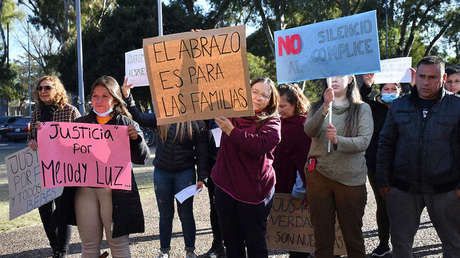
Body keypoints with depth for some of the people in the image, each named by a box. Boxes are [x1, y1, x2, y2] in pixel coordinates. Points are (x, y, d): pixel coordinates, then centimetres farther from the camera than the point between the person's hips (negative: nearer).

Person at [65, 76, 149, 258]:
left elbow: (141, 158, 0)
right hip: (85, 189, 3)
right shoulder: (81, 123, 12)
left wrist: (136, 138, -18)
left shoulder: (127, 124, 4)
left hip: (114, 190, -2)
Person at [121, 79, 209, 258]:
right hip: (161, 172, 3)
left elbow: (202, 152, -4)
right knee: (165, 214, 12)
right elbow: (141, 119, 1)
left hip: (185, 173, -3)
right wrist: (128, 98, -10)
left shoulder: (197, 122, -5)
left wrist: (202, 177, -7)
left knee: (185, 213, 5)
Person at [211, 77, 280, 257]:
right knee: (231, 242, 14)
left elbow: (259, 145, -23)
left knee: (255, 242, 6)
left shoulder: (272, 122, -5)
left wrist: (231, 131, -21)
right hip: (225, 187, 4)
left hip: (252, 191, -4)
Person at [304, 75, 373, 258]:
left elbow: (364, 141, -9)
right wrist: (325, 107, -25)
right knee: (322, 235, 9)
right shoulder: (317, 107, 9)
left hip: (351, 178, -2)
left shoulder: (362, 109, 3)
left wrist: (338, 140, -26)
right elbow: (309, 131, -11)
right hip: (318, 176, 2)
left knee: (353, 234, 7)